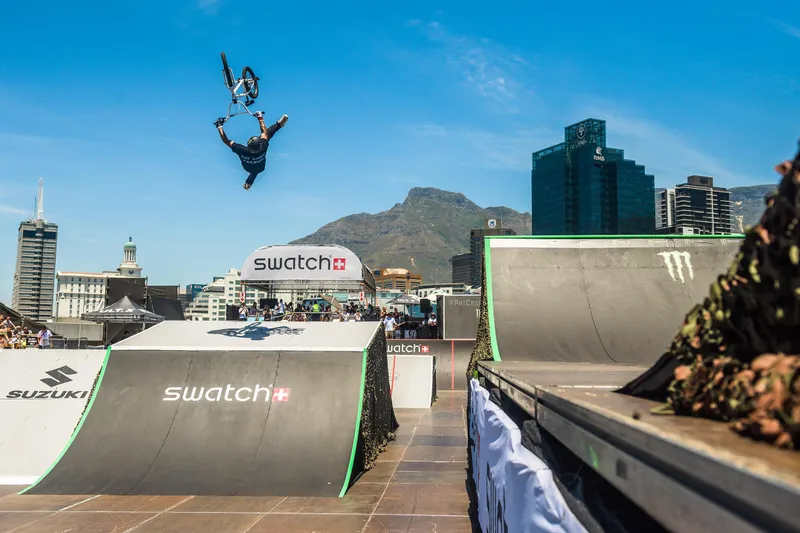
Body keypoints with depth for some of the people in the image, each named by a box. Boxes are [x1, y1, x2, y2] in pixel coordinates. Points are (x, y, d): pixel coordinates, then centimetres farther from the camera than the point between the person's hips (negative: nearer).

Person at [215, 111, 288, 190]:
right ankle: (279, 124, 24)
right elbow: (265, 132, -25)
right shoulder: (262, 148, -44)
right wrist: (260, 118, -12)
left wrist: (219, 126, -21)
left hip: (247, 167, 1)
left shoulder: (243, 151, -45)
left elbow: (226, 141, -32)